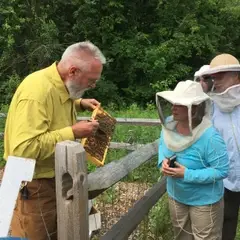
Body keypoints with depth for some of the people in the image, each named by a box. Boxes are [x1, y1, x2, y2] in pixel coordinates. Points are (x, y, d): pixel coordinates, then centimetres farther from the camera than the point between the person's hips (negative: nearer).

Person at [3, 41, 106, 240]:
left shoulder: (59, 86, 1)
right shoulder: (37, 90, -29)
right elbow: (24, 148, -35)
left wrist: (80, 103, 8)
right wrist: (72, 133, -30)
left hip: (55, 179, 9)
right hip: (34, 185, -9)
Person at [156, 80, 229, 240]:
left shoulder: (209, 137, -34)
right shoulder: (169, 124, -13)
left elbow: (222, 170, -28)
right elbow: (163, 144, 6)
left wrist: (187, 174, -33)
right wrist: (163, 160, -16)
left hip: (204, 201, -6)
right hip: (176, 195, 6)